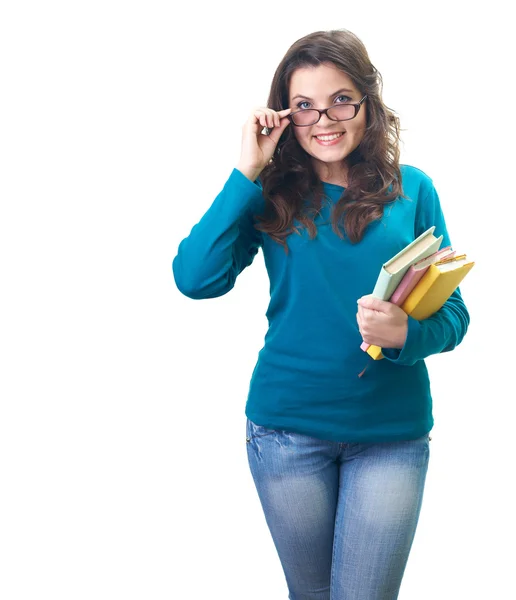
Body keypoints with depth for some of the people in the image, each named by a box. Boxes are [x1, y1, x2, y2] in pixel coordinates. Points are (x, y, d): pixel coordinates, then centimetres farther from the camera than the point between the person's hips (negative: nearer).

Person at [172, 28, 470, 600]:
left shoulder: (411, 189, -1)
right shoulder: (271, 195, -1)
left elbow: (453, 314, -1)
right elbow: (195, 277, -16)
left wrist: (406, 333, -24)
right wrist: (247, 172, -15)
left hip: (391, 432, -1)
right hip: (287, 426, 1)